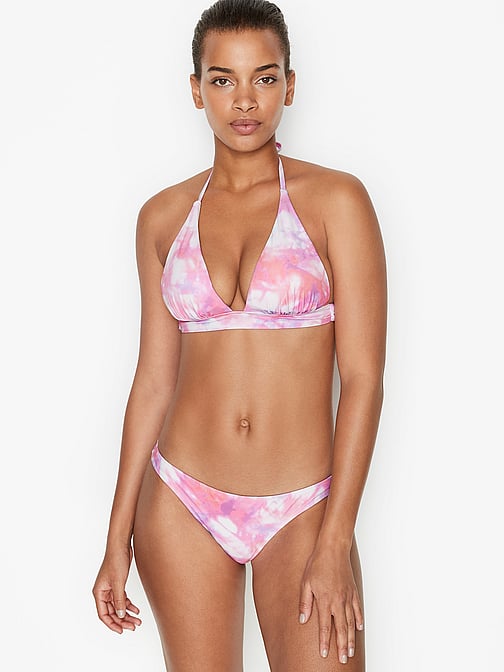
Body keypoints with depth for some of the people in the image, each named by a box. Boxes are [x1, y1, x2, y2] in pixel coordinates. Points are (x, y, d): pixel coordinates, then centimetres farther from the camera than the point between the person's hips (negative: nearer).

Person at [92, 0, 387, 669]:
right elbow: (154, 379, 8)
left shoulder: (335, 200, -5)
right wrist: (118, 537, 7)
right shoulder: (164, 217, 5)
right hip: (180, 505, 3)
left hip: (301, 512, -2)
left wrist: (334, 545, -14)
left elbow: (363, 379, -8)